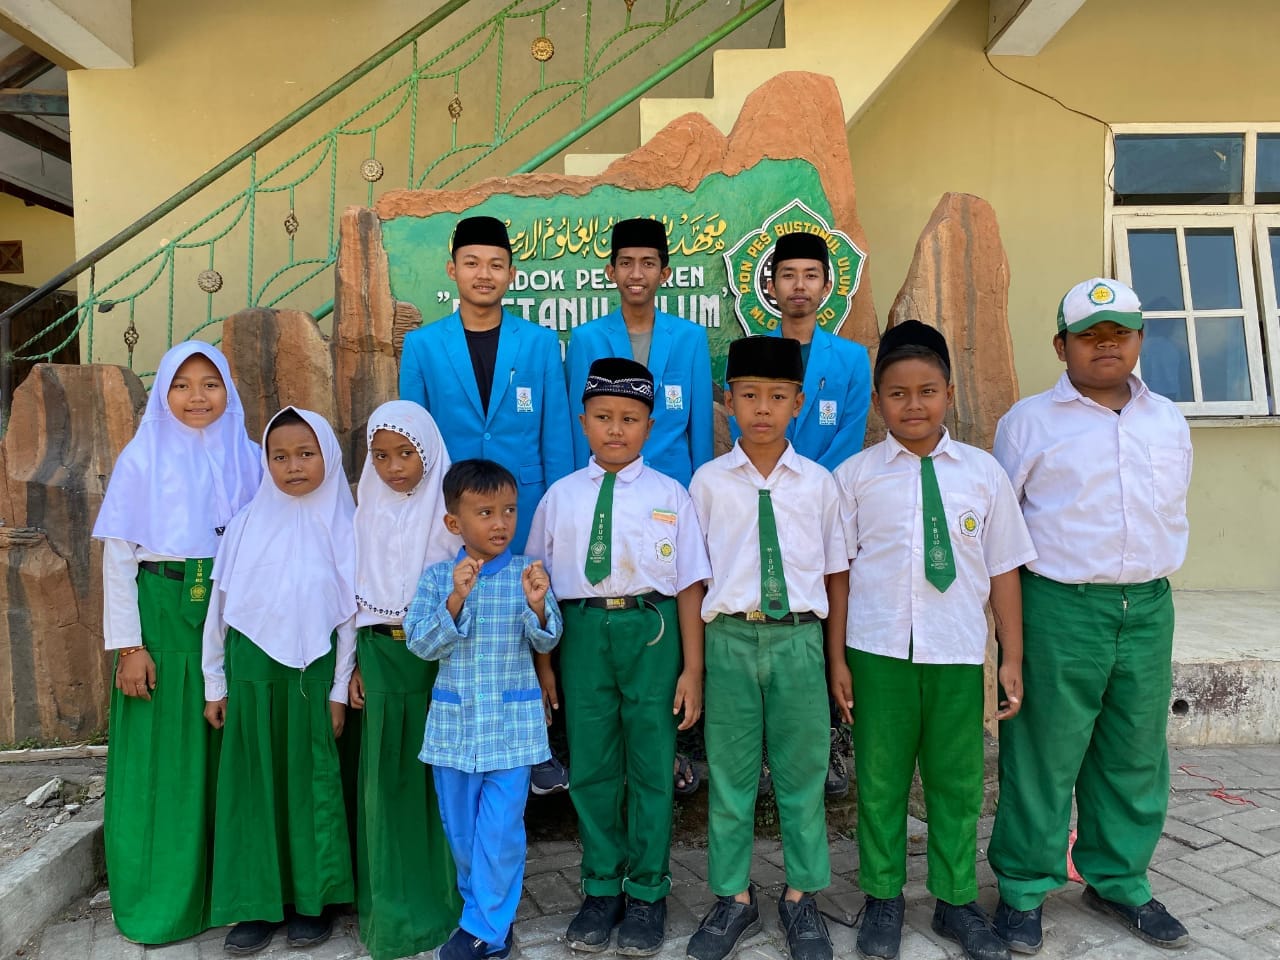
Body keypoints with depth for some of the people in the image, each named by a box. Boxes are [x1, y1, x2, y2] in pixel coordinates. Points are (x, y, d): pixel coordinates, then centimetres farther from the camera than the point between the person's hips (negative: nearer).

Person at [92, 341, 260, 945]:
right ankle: (157, 900, 20)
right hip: (162, 613, -2)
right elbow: (117, 556, -3)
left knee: (225, 752, 7)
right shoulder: (142, 458, -1)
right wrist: (128, 645, -9)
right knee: (162, 755, 4)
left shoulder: (247, 458, 6)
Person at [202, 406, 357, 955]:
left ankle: (313, 899, 22)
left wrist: (340, 689, -1)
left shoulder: (341, 528, -4)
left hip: (311, 672, -1)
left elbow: (349, 615, -1)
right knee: (252, 782, 8)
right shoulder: (248, 522, 0)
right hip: (250, 669, 2)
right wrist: (214, 682, 6)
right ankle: (257, 903, 21)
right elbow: (220, 604, 5)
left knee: (311, 781, 7)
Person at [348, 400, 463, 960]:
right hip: (381, 656, 3)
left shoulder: (449, 508, -5)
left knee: (439, 774, 4)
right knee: (387, 777, 8)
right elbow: (357, 590, 10)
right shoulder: (369, 510, 7)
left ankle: (442, 898, 21)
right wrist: (356, 663, 7)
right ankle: (393, 906, 22)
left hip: (440, 657, -3)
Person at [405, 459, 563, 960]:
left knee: (500, 830, 1)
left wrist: (537, 604, -29)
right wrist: (456, 599, -24)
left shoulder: (527, 573, -5)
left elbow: (546, 642, -8)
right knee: (460, 829, 15)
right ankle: (494, 912, 36)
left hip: (511, 722, -2)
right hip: (454, 720, 2)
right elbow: (421, 643, -9)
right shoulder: (438, 577, -2)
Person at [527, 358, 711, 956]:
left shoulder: (669, 495, 1)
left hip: (650, 631, -1)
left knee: (651, 767, 7)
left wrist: (693, 669, -2)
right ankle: (601, 890, 29)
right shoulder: (560, 497, 6)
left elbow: (689, 585, 0)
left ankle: (646, 895, 26)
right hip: (582, 630, 2)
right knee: (591, 767, 10)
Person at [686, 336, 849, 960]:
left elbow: (836, 574, 8)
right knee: (729, 773, 10)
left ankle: (800, 898, 30)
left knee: (801, 772, 11)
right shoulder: (709, 481, 1)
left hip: (799, 636, 1)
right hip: (729, 635, 0)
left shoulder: (818, 482, 4)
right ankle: (733, 897, 29)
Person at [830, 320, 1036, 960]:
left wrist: (1012, 658, 4)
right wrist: (837, 660, -1)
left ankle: (956, 901, 31)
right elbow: (839, 571, 0)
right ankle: (882, 899, 28)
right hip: (878, 650, -1)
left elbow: (1003, 570, 5)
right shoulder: (855, 476, -1)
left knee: (956, 780, 12)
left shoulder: (983, 472, 3)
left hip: (958, 653, 1)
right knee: (881, 779, 10)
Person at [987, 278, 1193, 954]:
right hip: (1059, 607, -4)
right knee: (1043, 752, 2)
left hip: (1148, 606, 5)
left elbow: (1173, 511, 22)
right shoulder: (1028, 421, -1)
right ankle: (1023, 889, 17)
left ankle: (1119, 880, 31)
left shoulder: (1169, 422, 12)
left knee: (1136, 753, 13)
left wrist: (1153, 573, 17)